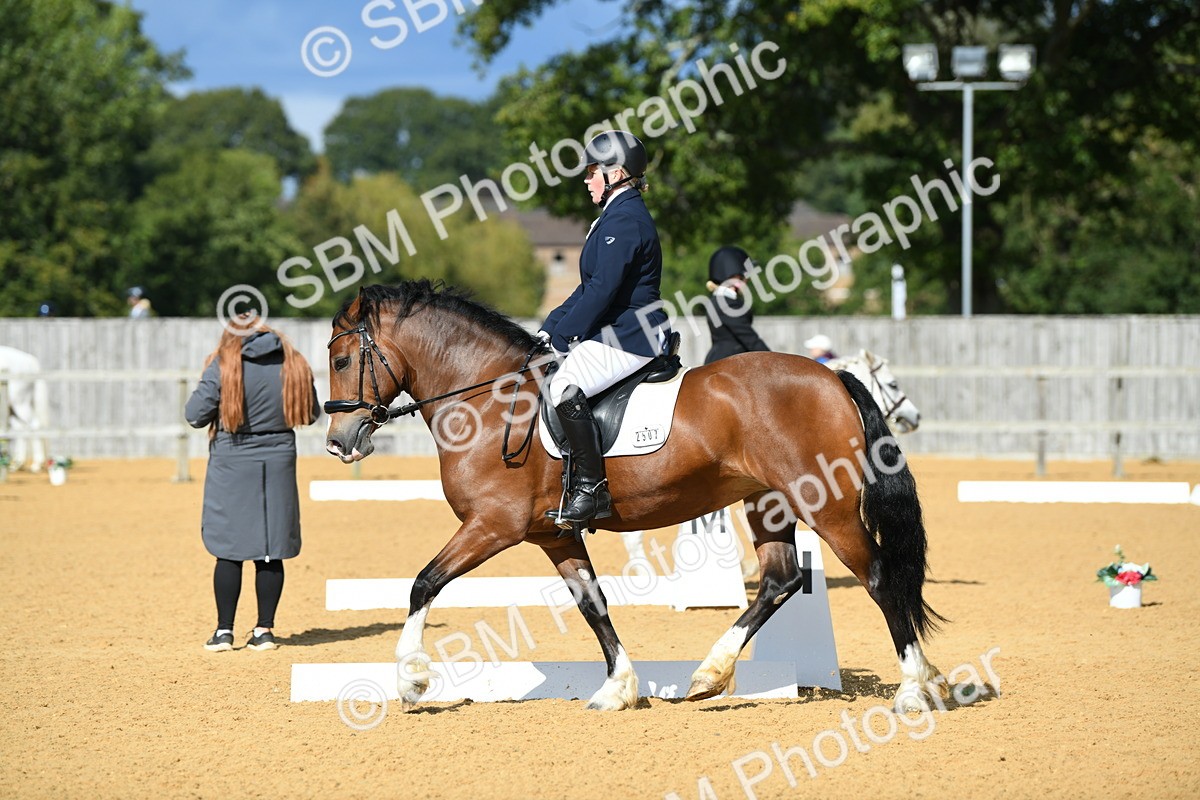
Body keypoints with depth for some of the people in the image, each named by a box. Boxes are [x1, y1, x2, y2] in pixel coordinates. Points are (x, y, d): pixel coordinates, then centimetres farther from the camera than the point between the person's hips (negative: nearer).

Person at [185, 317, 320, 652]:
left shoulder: (222, 367, -8)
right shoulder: (294, 366, 3)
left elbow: (195, 414, -7)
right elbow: (311, 414, 12)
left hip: (231, 468, -3)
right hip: (279, 466, 3)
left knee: (229, 551, 3)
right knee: (270, 554, 7)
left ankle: (224, 631, 5)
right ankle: (264, 630, 8)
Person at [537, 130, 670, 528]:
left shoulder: (625, 221, -14)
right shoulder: (617, 216, 20)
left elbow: (603, 290, -21)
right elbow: (590, 287, 23)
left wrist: (560, 335, -17)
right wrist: (549, 328, 14)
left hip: (628, 338, -12)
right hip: (612, 333, 12)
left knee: (565, 385, -30)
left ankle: (591, 490, -28)